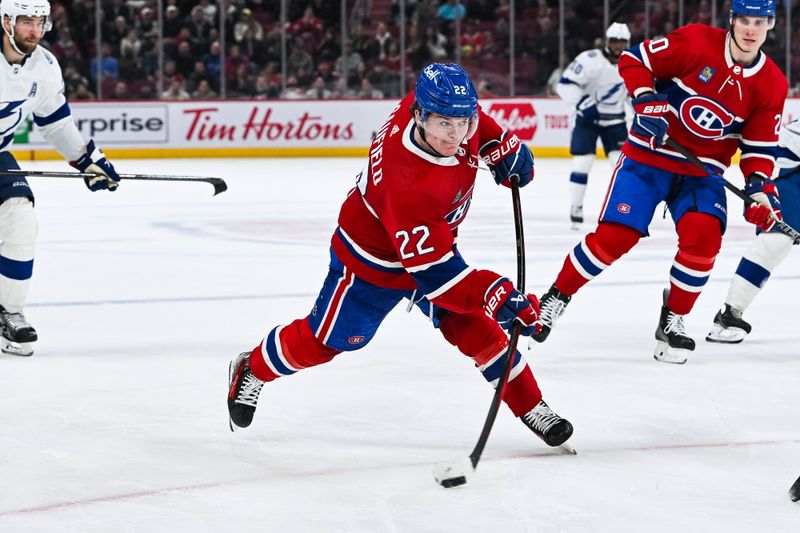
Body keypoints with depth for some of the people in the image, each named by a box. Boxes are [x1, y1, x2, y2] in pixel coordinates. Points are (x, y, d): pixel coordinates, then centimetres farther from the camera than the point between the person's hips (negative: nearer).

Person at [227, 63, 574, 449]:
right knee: (325, 339, 12)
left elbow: (468, 115, 4)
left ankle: (530, 407, 9)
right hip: (372, 258, -6)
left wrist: (502, 145, -6)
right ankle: (252, 370, 37)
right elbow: (433, 271, -41)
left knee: (474, 325, -3)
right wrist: (495, 294, -47)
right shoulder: (407, 185, -45)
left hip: (434, 241, 6)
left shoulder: (431, 103, -25)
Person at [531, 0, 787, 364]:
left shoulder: (772, 85, -3)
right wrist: (646, 101, -20)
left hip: (702, 172, 3)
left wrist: (759, 185, -13)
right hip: (649, 156, -3)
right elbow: (635, 60, -6)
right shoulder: (696, 41, -14)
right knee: (614, 236, -12)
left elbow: (759, 145, 3)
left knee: (703, 238, -21)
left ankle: (672, 321, 0)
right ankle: (557, 296, 10)